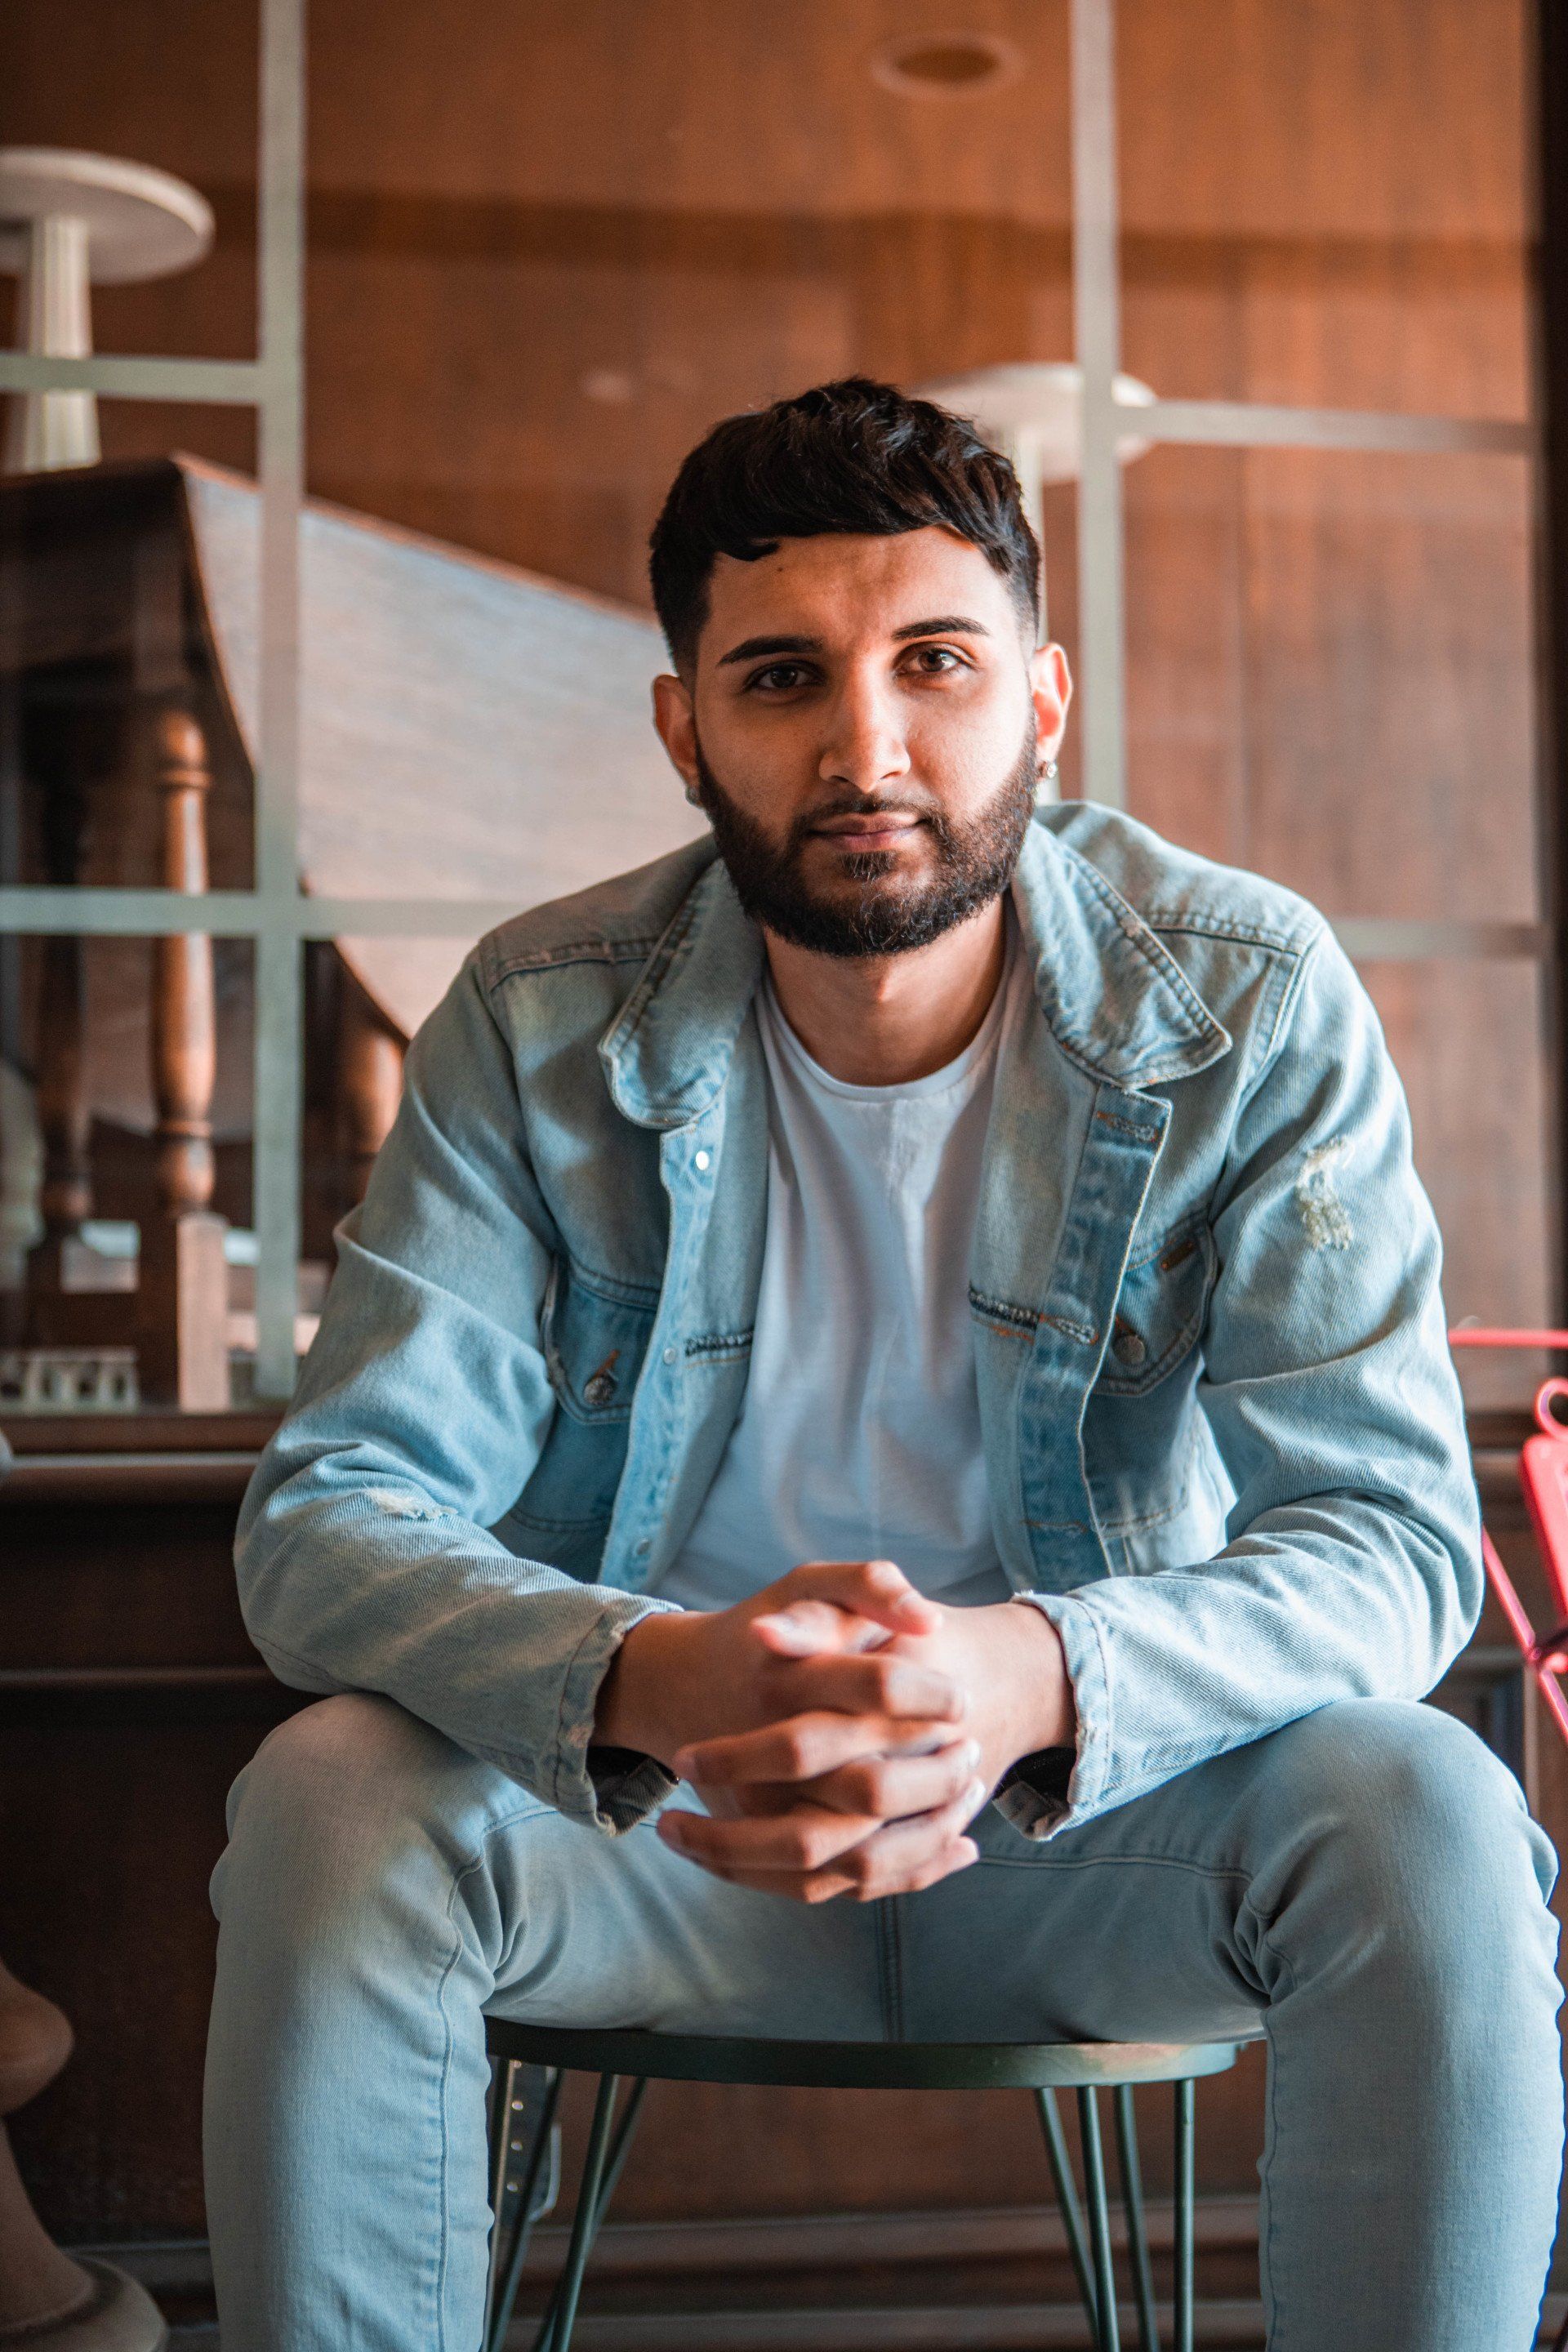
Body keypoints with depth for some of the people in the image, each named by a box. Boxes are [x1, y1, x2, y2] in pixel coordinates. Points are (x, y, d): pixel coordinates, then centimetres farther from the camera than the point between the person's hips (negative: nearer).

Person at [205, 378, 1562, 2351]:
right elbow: (328, 1519, -16)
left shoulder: (1247, 1004, -12)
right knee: (332, 1802, -27)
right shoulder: (540, 1027, -10)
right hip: (656, 1817, 1)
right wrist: (654, 1682, -39)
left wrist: (1033, 1675, -39)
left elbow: (1393, 1536, -17)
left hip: (1096, 1811, 0)